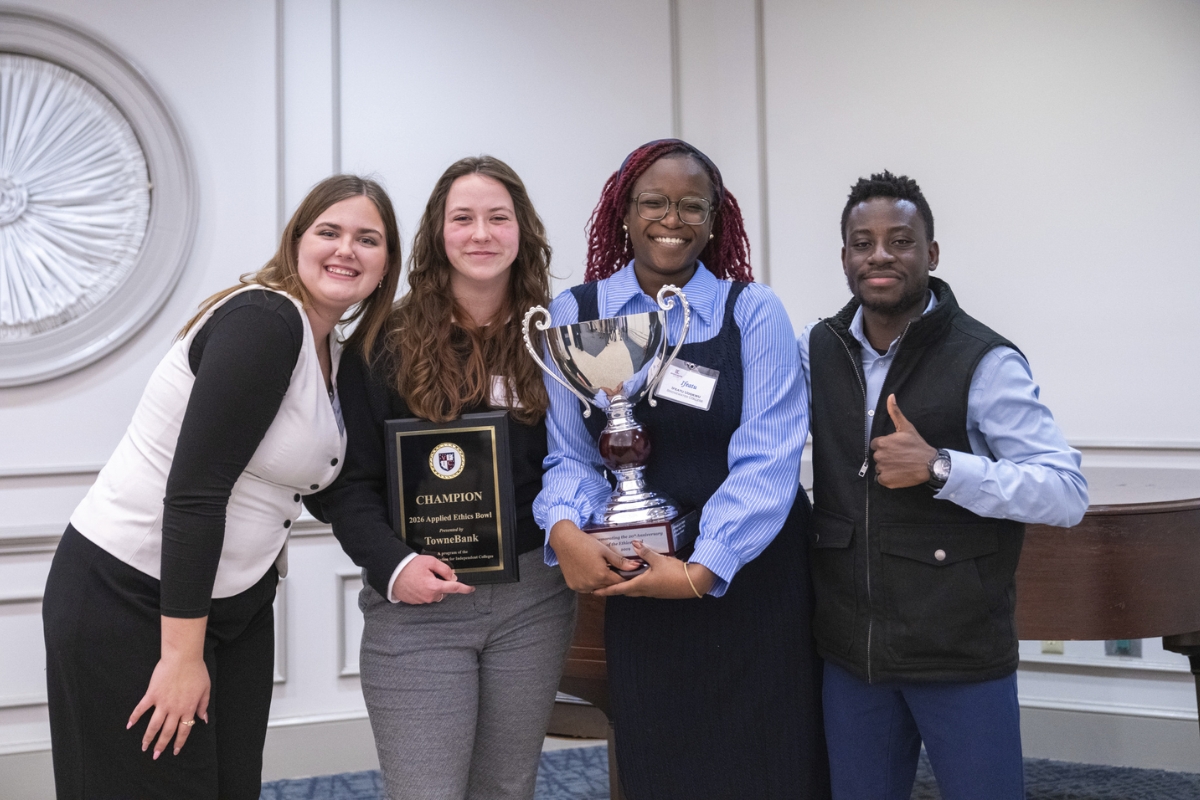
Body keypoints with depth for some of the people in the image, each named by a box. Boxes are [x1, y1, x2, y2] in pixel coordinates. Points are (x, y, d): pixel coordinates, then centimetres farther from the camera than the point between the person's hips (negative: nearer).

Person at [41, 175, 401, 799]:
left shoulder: (331, 350, 9)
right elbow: (193, 489, -23)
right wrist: (182, 655, -21)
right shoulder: (263, 321, -18)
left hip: (232, 600, 8)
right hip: (126, 598, -8)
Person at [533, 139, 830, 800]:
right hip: (635, 575, 2)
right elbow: (570, 454, 1)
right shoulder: (574, 315, 1)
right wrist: (565, 528, -19)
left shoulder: (753, 312, -5)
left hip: (752, 573, -1)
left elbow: (765, 460, -13)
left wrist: (702, 569, -21)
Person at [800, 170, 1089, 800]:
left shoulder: (983, 362, -12)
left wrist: (939, 467, -27)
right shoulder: (817, 349, 2)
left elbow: (1067, 493, -16)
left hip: (961, 652, -4)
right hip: (849, 648, 4)